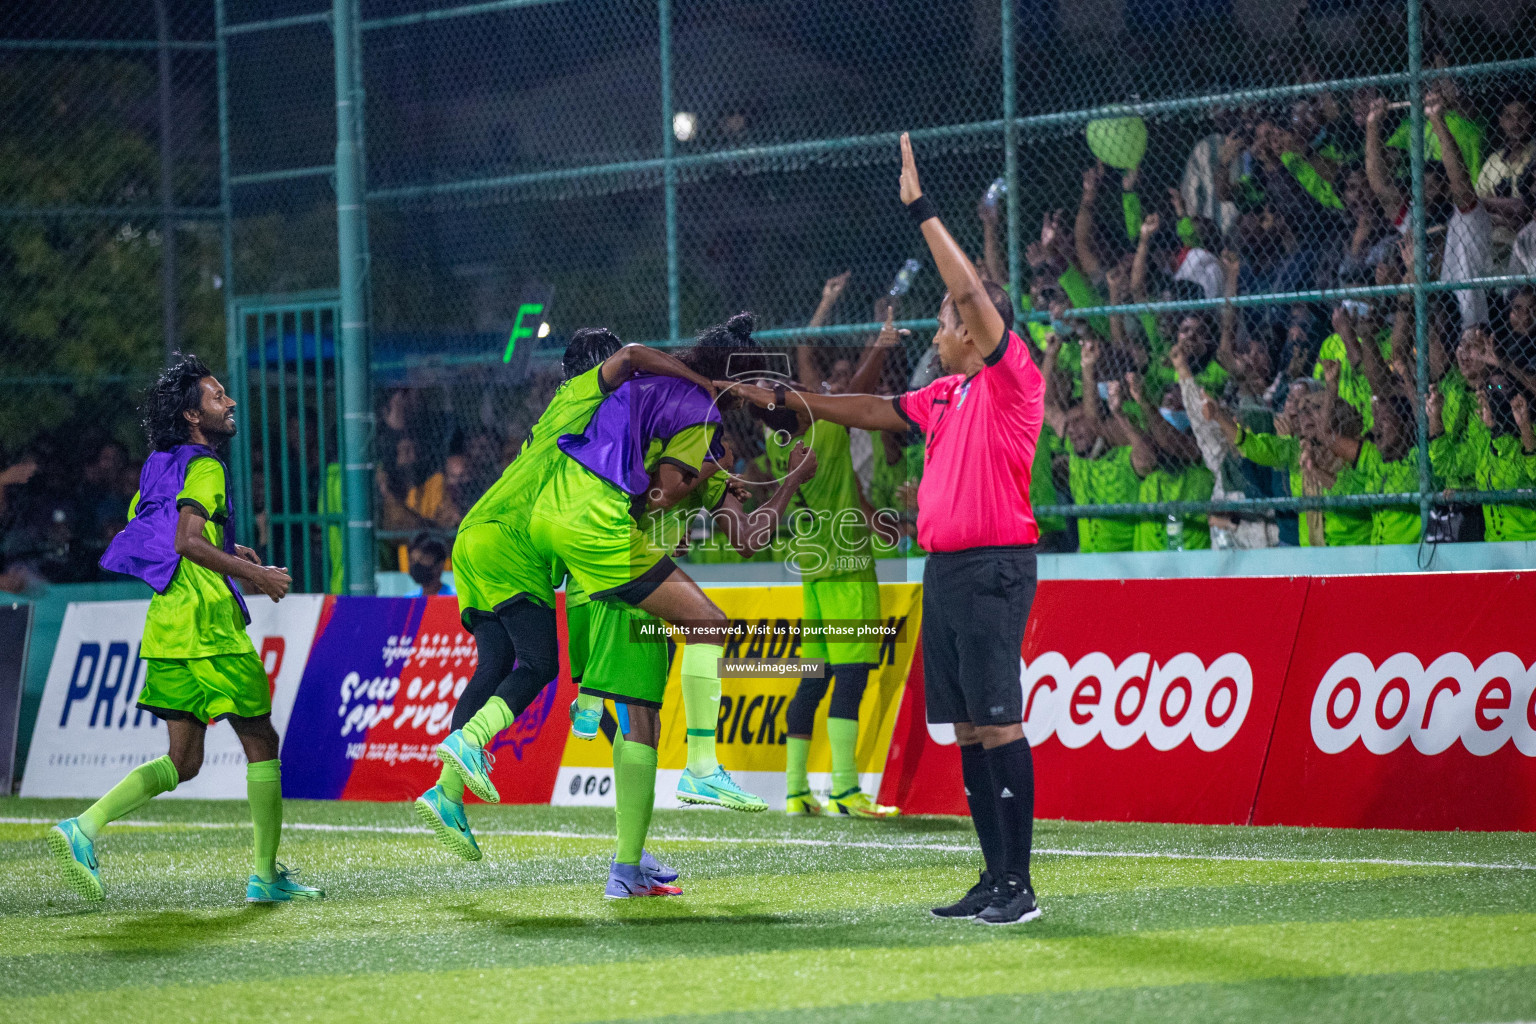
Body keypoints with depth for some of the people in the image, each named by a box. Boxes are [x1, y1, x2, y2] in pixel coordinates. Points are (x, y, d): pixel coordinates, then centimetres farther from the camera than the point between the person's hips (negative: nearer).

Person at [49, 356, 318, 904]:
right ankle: (267, 876, 7)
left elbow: (143, 528, 25)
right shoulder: (204, 468, -12)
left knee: (183, 760, 10)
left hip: (168, 628, 9)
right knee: (261, 741, 3)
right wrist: (252, 573, -16)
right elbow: (187, 540, -24)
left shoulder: (161, 465, 16)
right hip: (207, 629, -9)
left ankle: (84, 827, -7)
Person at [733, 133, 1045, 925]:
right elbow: (878, 412, 30)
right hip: (944, 565, 9)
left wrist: (921, 210, -15)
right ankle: (994, 880, 11)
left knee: (998, 723, -12)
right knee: (967, 728, 8)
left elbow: (972, 292, -17)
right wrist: (787, 401, 30)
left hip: (992, 567, -9)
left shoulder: (1012, 378, -7)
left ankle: (1019, 886, -13)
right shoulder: (947, 392, 18)